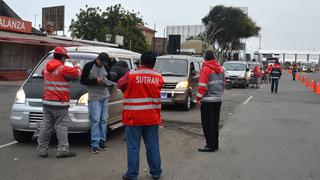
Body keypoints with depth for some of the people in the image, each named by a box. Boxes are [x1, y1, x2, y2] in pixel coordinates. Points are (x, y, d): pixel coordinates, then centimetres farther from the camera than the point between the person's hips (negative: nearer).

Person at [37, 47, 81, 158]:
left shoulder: (46, 68, 10)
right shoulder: (63, 69, -12)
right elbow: (77, 73, -9)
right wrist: (75, 65, 12)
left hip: (47, 102, 7)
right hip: (60, 103, -7)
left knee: (46, 126, 11)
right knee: (61, 127, -2)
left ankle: (42, 149, 15)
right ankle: (63, 150, 0)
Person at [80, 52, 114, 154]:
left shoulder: (106, 67, 10)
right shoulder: (89, 66, -4)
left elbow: (110, 81, 16)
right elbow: (82, 81, -6)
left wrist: (107, 82, -8)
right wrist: (96, 80, -17)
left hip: (105, 97, 5)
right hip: (94, 97, -5)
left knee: (103, 120, 5)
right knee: (95, 120, -10)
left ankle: (102, 141, 14)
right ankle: (95, 145, -8)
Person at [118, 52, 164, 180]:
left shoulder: (131, 75, -7)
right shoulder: (159, 77, 1)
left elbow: (120, 85, 8)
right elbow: (156, 91, 9)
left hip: (134, 117, -3)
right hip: (152, 117, 3)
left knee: (133, 147, 5)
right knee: (153, 146, 12)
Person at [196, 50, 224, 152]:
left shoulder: (206, 69, -13)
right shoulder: (220, 69, 10)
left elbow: (202, 86, -17)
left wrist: (198, 98, -10)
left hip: (208, 100, -8)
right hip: (218, 99, 8)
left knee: (208, 123, -2)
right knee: (215, 122, 15)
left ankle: (211, 145, -1)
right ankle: (215, 144, 21)